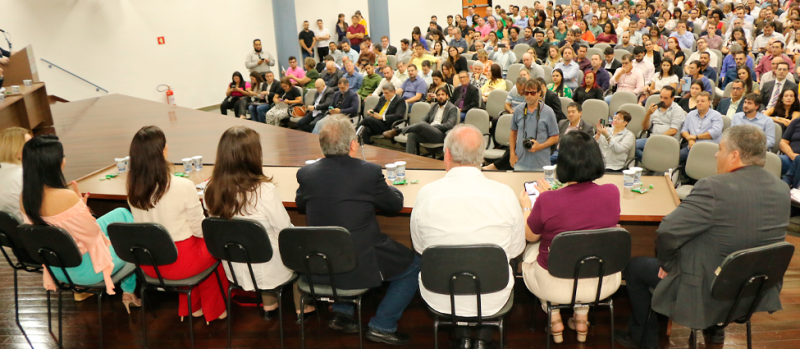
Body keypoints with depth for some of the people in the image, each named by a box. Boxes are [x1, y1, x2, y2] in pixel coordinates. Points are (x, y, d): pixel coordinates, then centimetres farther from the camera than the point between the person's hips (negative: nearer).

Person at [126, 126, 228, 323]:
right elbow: (199, 229, -13)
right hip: (179, 263, -5)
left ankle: (190, 307, 41)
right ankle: (213, 309, 39)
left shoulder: (132, 187, -10)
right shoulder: (183, 187, -26)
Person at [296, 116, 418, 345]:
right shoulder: (369, 172, -15)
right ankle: (382, 327, 13)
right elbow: (395, 205, 1)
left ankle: (342, 313, 32)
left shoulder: (305, 173, -4)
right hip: (360, 268, -5)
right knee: (413, 264, 15)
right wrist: (389, 188, 22)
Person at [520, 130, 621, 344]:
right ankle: (582, 318, 36)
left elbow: (530, 236, -6)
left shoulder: (547, 201, -25)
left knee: (532, 248, 29)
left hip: (554, 285, -3)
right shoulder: (612, 193, -15)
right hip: (602, 284, 3)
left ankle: (554, 320, 31)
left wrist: (526, 207, 12)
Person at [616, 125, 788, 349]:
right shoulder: (782, 190, -3)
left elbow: (667, 233, -28)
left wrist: (668, 263, -8)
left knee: (634, 267, 14)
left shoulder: (714, 188, -27)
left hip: (707, 295, -7)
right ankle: (713, 327, 43)